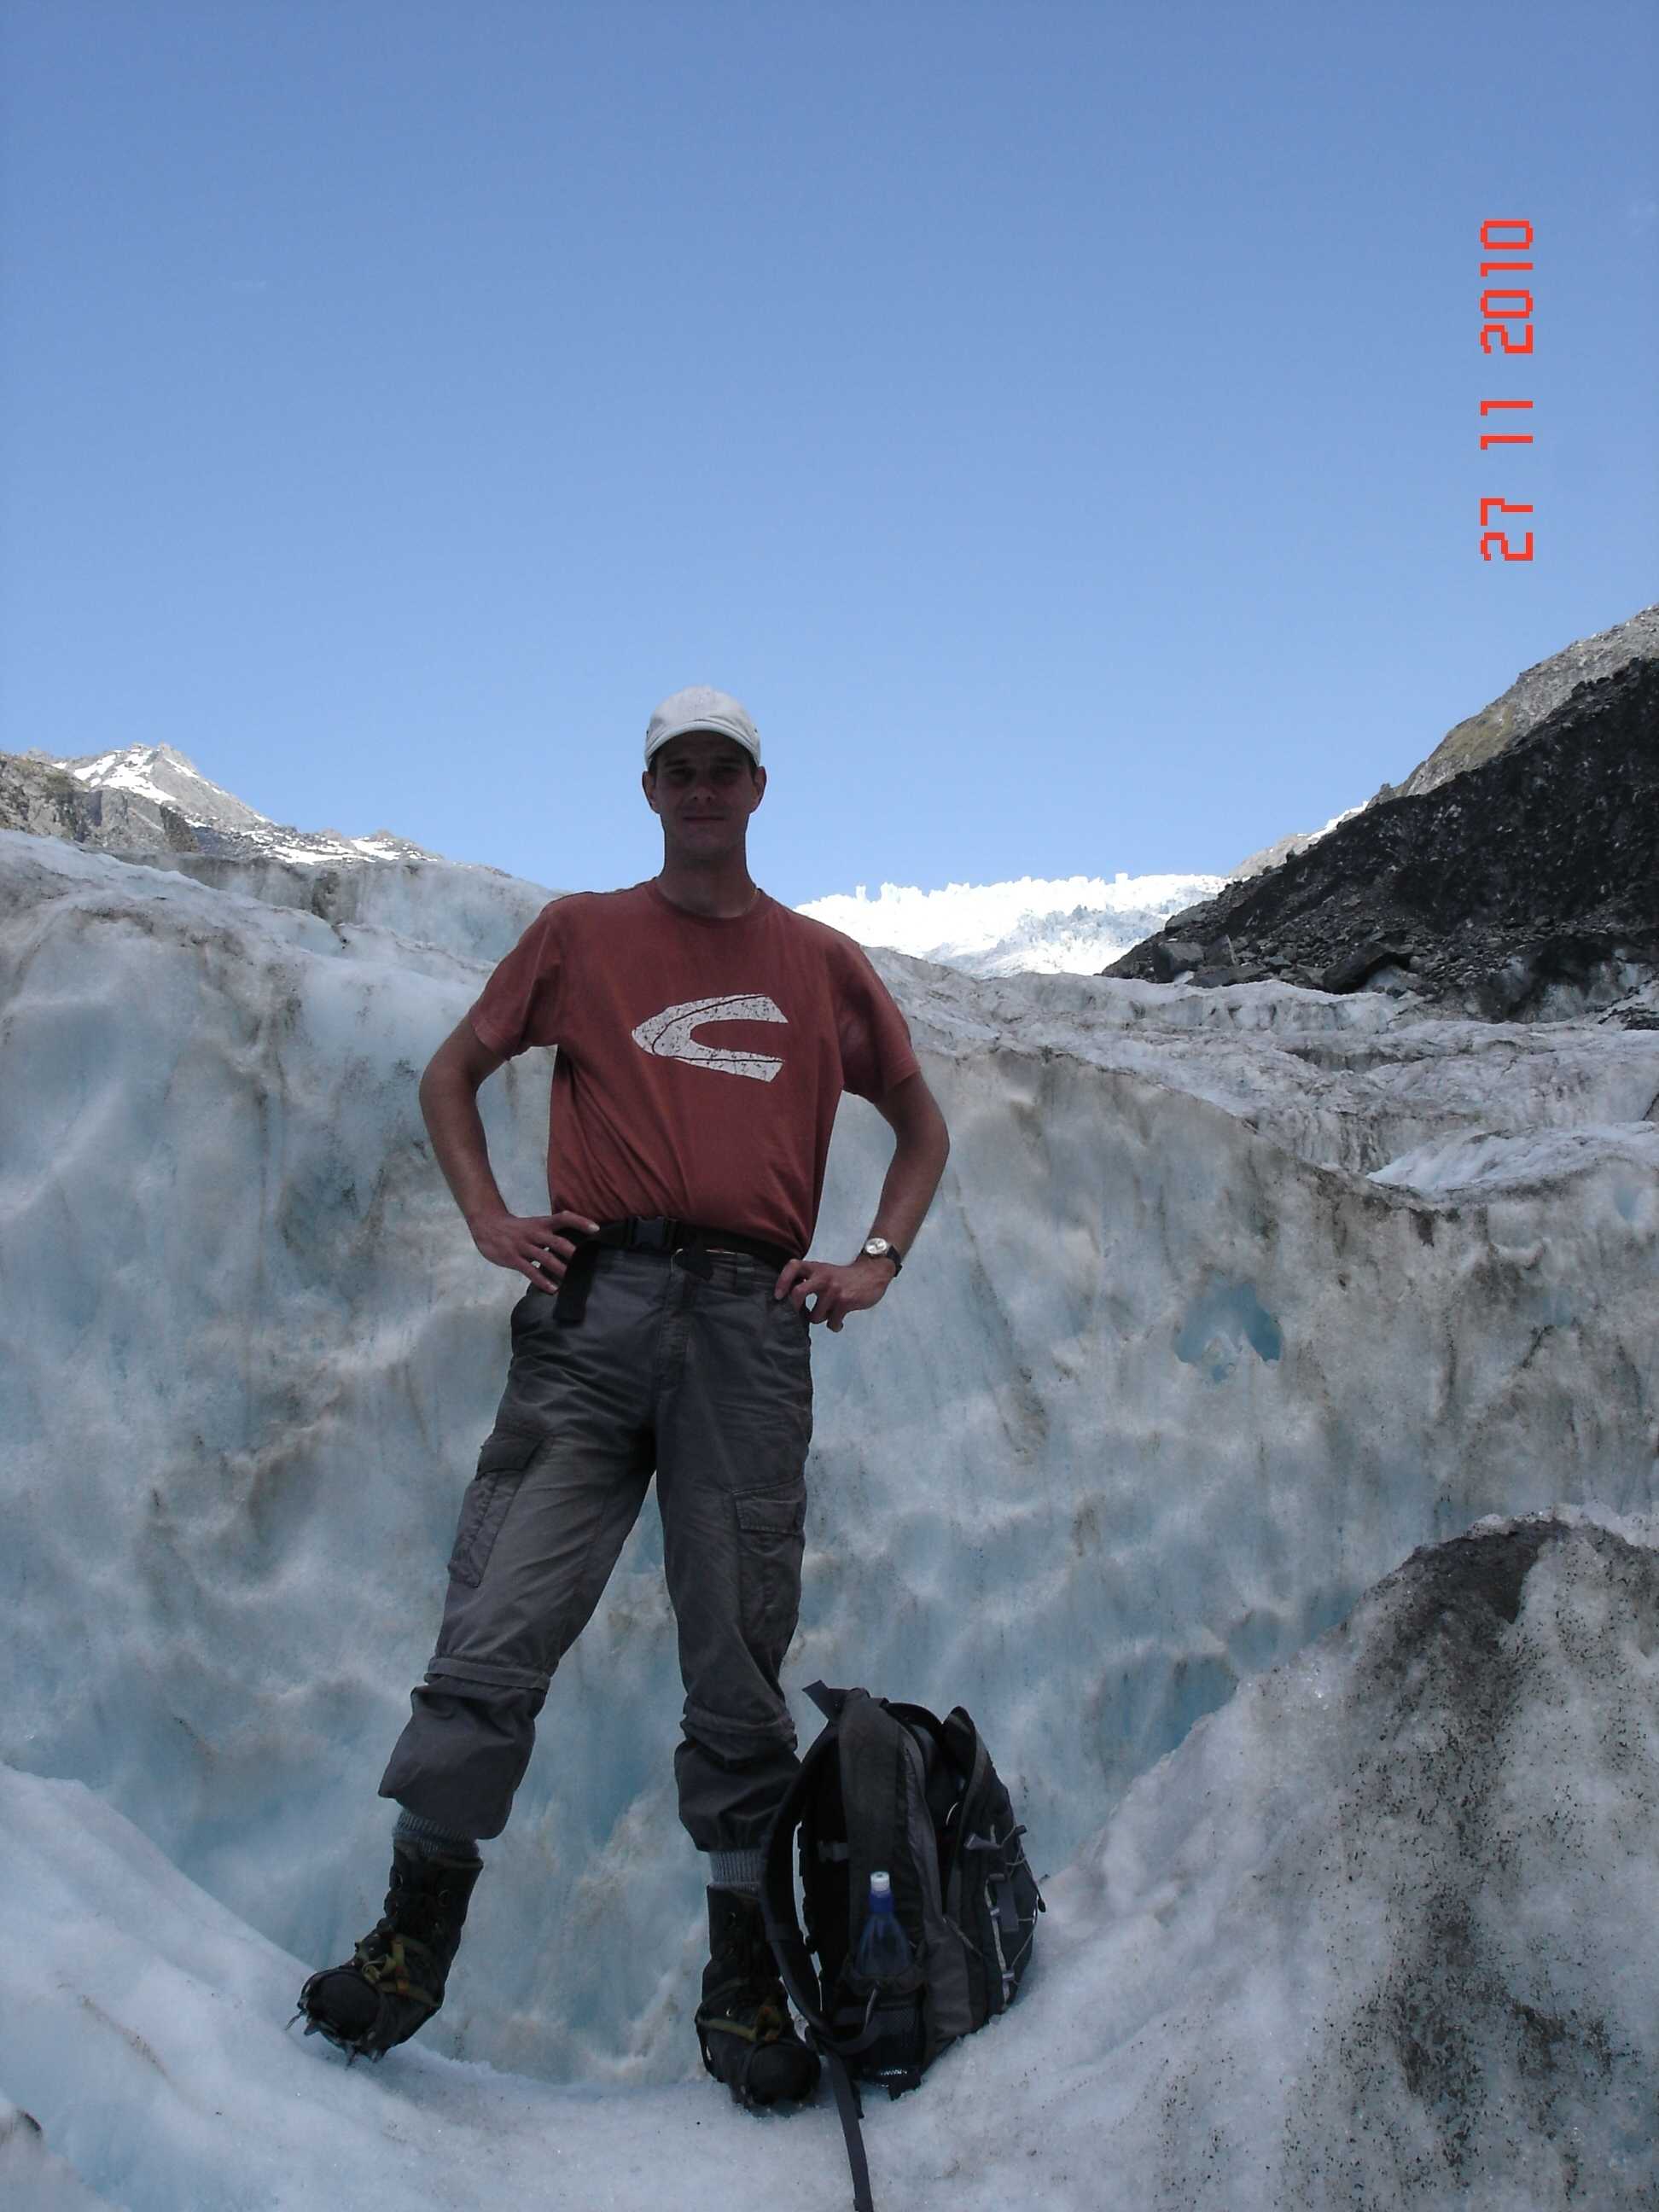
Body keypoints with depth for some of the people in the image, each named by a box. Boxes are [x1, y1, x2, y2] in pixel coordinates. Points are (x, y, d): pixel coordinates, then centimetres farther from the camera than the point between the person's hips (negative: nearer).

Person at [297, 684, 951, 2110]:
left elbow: (922, 1124, 25)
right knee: (500, 1631, -6)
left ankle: (745, 1984, 15)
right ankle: (413, 1939, 8)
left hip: (752, 1324, 1)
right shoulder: (580, 934, 14)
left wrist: (879, 1261, 10)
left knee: (741, 1667, 4)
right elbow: (454, 1071, 19)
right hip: (597, 1309, 0)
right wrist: (490, 1219, 4)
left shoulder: (824, 965, 16)